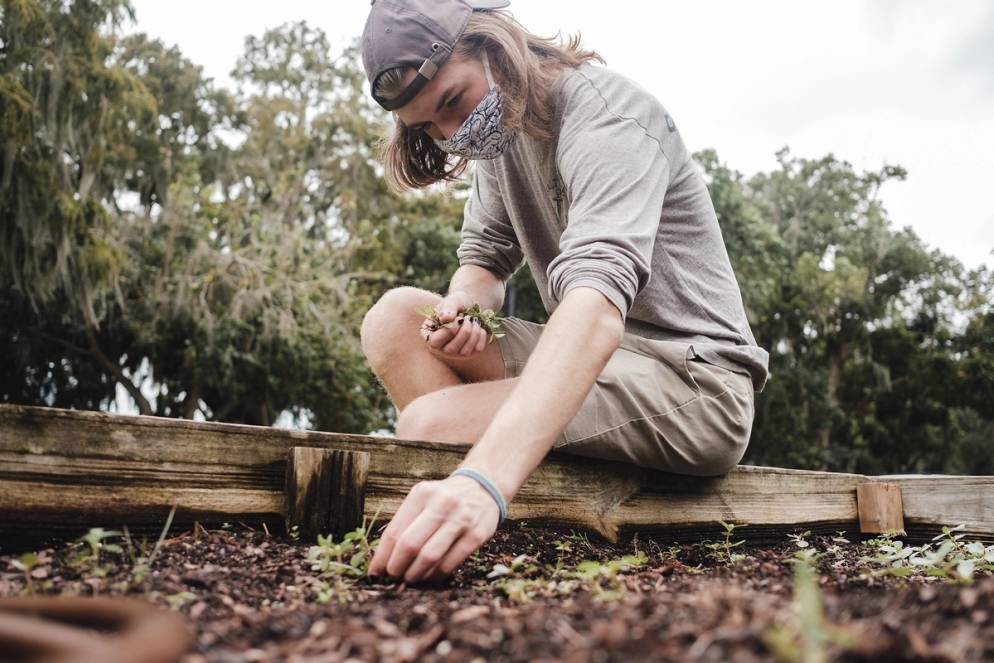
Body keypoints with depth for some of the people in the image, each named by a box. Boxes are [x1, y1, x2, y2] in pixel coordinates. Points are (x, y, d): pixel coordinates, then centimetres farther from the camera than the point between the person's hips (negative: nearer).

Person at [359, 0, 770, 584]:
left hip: (694, 381, -9)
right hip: (593, 357, 9)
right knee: (395, 319, -6)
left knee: (429, 425, -26)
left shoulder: (603, 109, -19)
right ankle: (449, 544, -13)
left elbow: (599, 301, -35)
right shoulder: (500, 126, 8)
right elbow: (486, 256, 15)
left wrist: (485, 480, -49)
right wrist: (464, 303, -13)